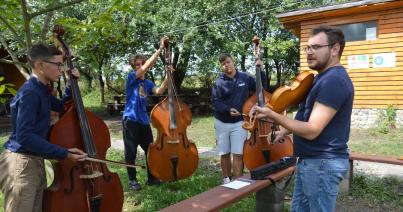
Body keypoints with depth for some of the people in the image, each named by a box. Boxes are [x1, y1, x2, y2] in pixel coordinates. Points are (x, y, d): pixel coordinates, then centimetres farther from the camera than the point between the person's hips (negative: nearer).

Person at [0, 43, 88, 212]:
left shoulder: (42, 90, 10)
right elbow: (24, 136, -27)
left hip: (35, 162, 9)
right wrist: (64, 153, -28)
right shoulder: (30, 92, -19)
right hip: (20, 164, -9)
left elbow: (61, 107, 28)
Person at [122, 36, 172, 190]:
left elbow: (159, 91, -8)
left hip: (144, 120, 6)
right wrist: (160, 48, -23)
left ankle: (151, 178, 22)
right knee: (131, 152, 2)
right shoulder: (132, 77, -5)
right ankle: (132, 179, 17)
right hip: (130, 119, -6)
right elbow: (145, 68, -21)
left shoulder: (148, 83, 11)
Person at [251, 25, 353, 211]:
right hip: (310, 161, 10)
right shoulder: (324, 77, 14)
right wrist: (284, 131, 13)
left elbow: (311, 130, -26)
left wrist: (272, 115, -24)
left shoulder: (334, 80, -21)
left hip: (322, 163, -10)